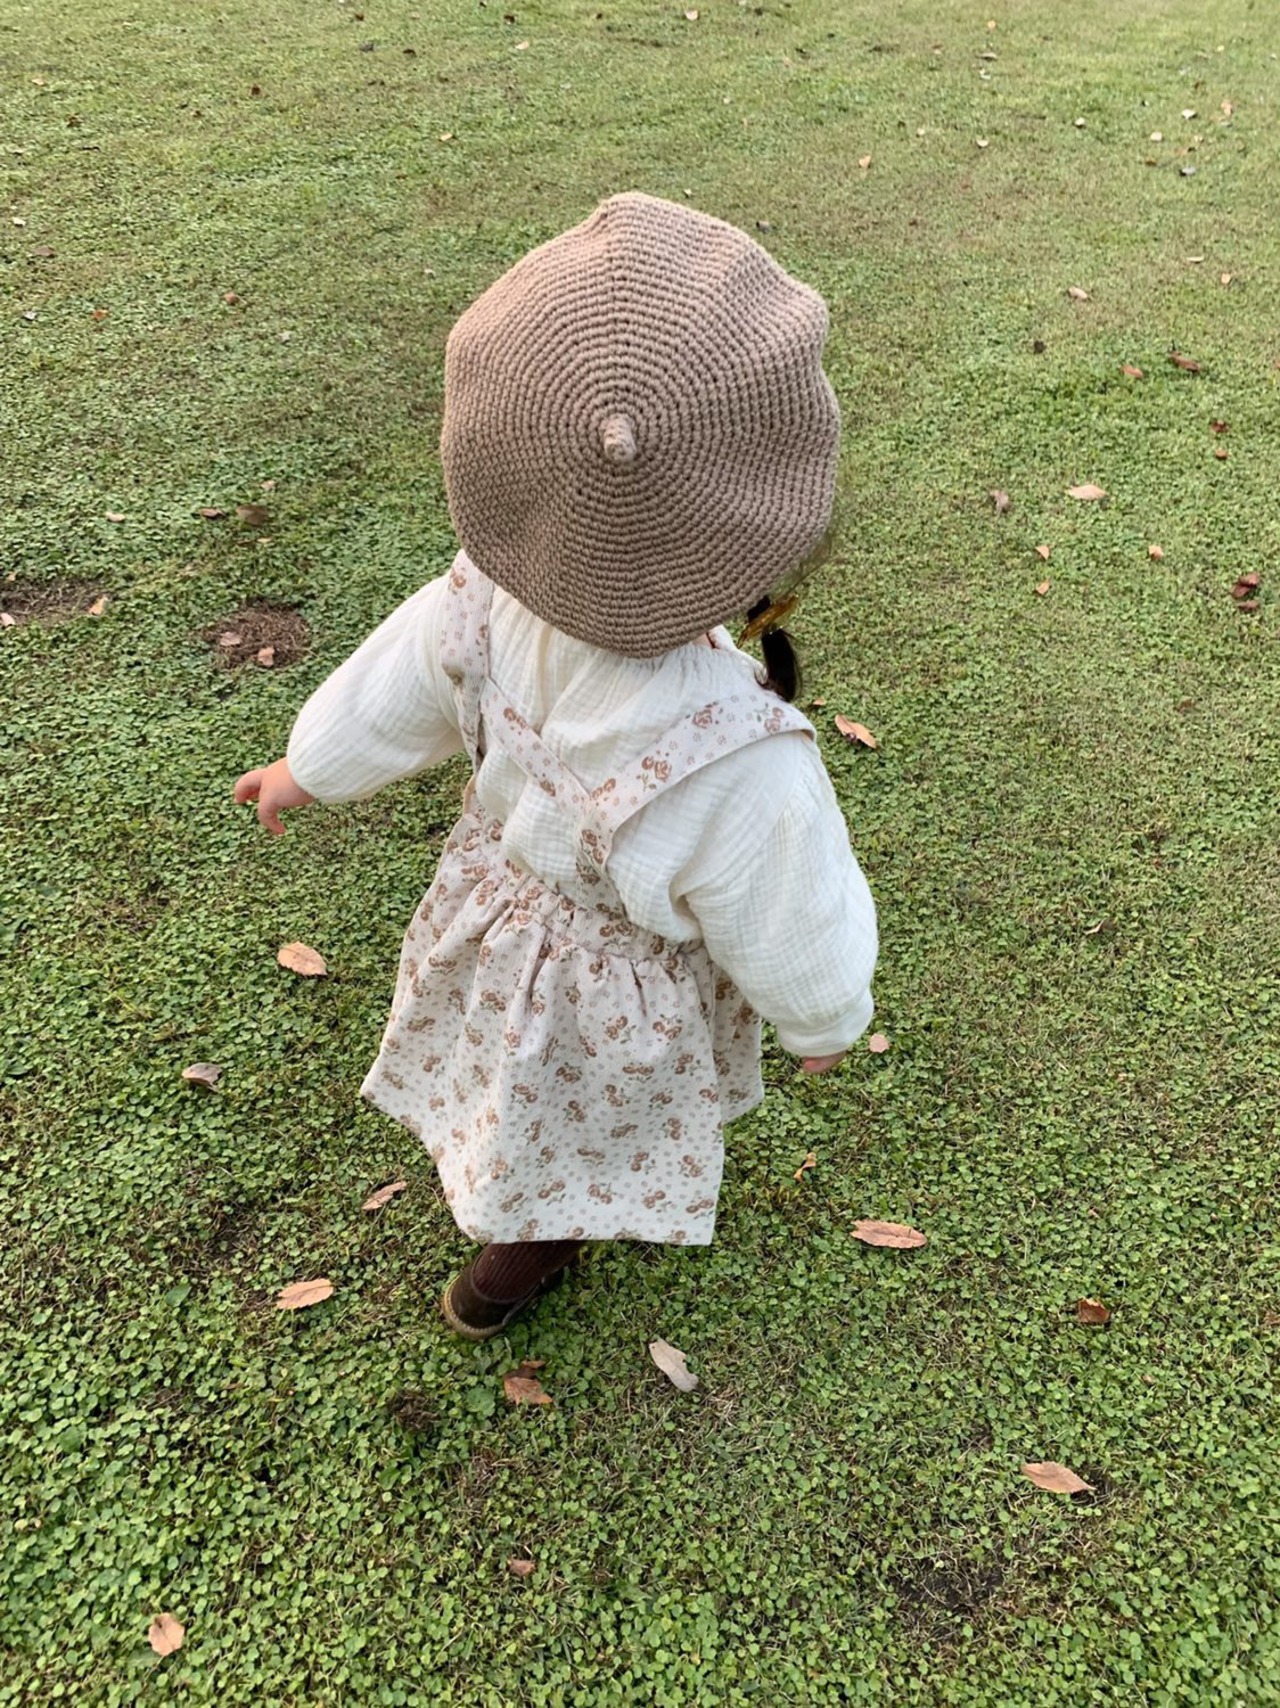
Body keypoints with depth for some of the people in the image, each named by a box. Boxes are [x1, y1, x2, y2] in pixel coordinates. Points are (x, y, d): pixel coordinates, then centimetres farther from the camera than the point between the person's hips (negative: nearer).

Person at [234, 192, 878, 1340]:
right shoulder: (741, 767, -46)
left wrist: (309, 767, 13)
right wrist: (825, 1020, -2)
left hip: (505, 884, 5)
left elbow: (394, 693, -9)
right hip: (625, 985, -5)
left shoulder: (485, 601, -32)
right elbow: (786, 928, -26)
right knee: (586, 1134, 28)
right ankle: (530, 1252, 59)